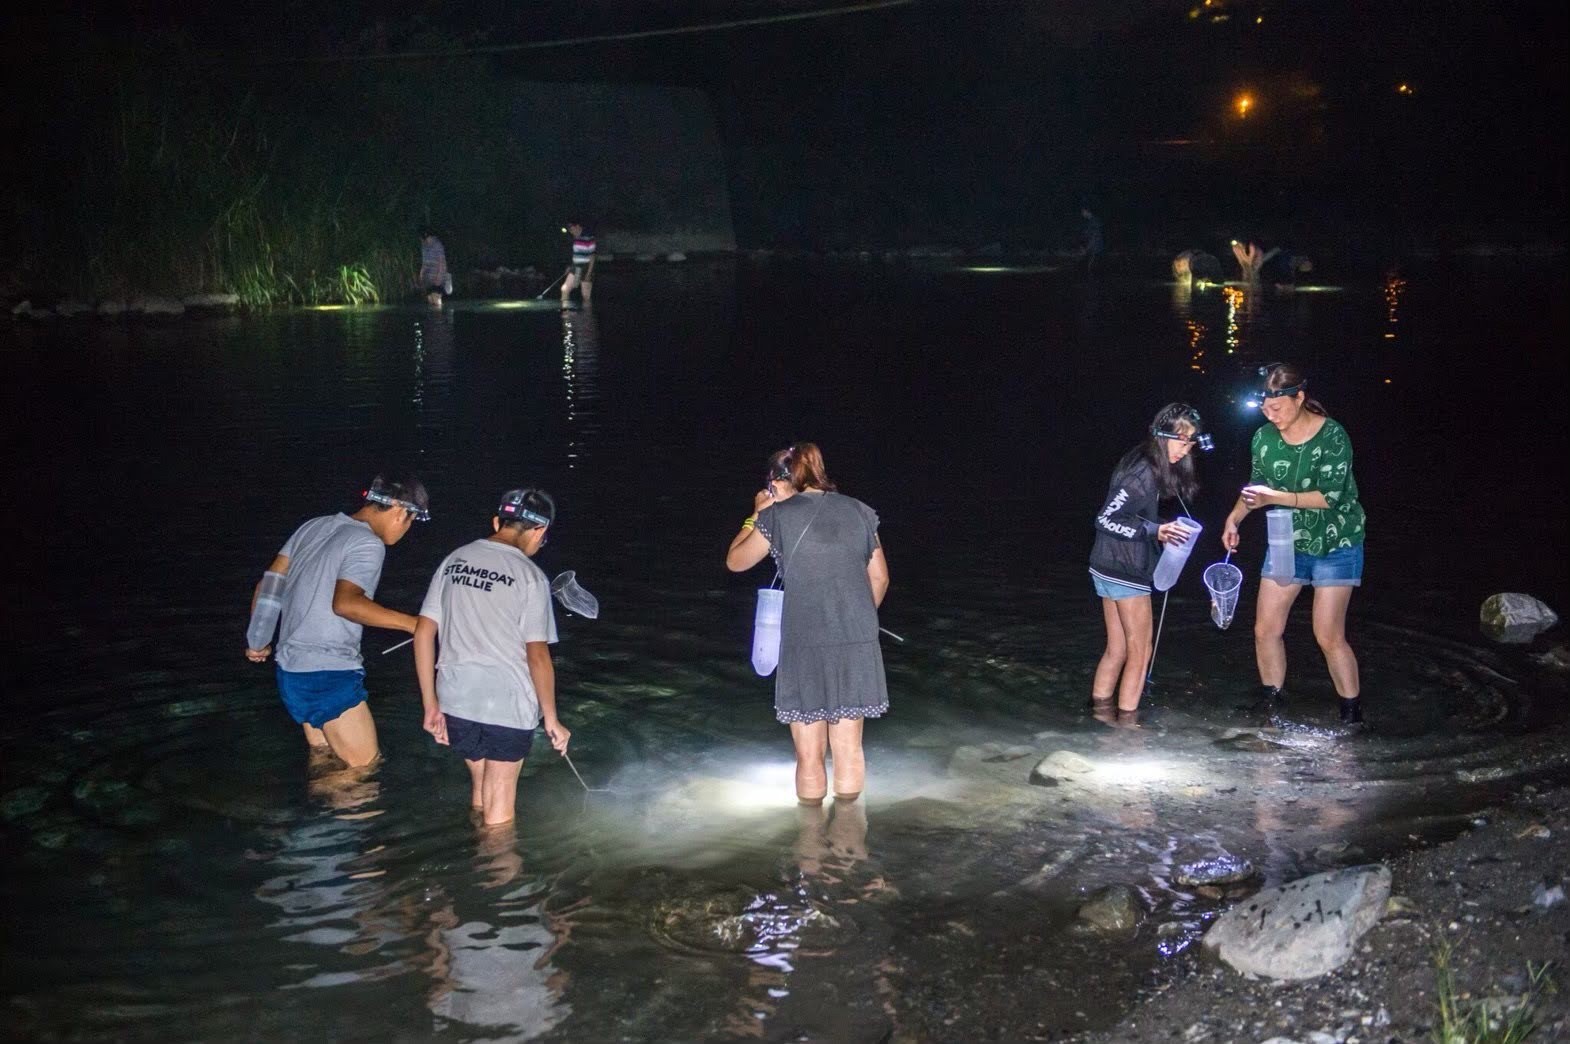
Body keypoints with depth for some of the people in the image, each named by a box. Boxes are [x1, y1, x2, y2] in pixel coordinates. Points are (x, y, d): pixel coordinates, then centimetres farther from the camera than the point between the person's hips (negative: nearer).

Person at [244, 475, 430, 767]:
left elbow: (269, 584, 15)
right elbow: (345, 603, -29)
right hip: (330, 675, -9)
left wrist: (258, 642, 26)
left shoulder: (314, 527, 13)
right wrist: (413, 624, -27)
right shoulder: (368, 544, -13)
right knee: (364, 767, -4)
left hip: (290, 671, 9)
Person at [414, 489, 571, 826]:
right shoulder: (530, 577, -11)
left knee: (480, 791, 25)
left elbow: (424, 633, 5)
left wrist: (431, 705, 11)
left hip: (455, 700, 5)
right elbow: (538, 656, -13)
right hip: (508, 705, -5)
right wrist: (551, 720, -3)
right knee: (499, 812, 7)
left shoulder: (454, 561, 5)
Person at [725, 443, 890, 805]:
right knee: (848, 750, 14)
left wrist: (758, 514, 20)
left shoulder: (778, 517, -4)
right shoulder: (858, 512, 6)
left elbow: (735, 562, 11)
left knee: (809, 755, 9)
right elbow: (879, 578, 13)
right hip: (858, 646, 3)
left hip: (805, 646, -3)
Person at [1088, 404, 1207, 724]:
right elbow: (1107, 519, -23)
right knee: (1139, 651, 2)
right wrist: (1154, 531, -30)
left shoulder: (1149, 466, 6)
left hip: (1109, 568, 9)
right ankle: (1126, 721, 9)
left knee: (1117, 649, 16)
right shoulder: (1143, 474, -21)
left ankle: (1101, 708, 24)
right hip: (1125, 572, -9)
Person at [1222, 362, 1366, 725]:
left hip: (1334, 546, -5)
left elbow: (1330, 495, -26)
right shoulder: (1264, 437, -6)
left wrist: (1276, 497, -31)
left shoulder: (1332, 436, -21)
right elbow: (1256, 486, 6)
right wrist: (1234, 518, -12)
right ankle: (1269, 705, 22)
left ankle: (1353, 715, 9)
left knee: (1328, 636, -7)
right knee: (1266, 629, 5)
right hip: (1286, 543, 5)